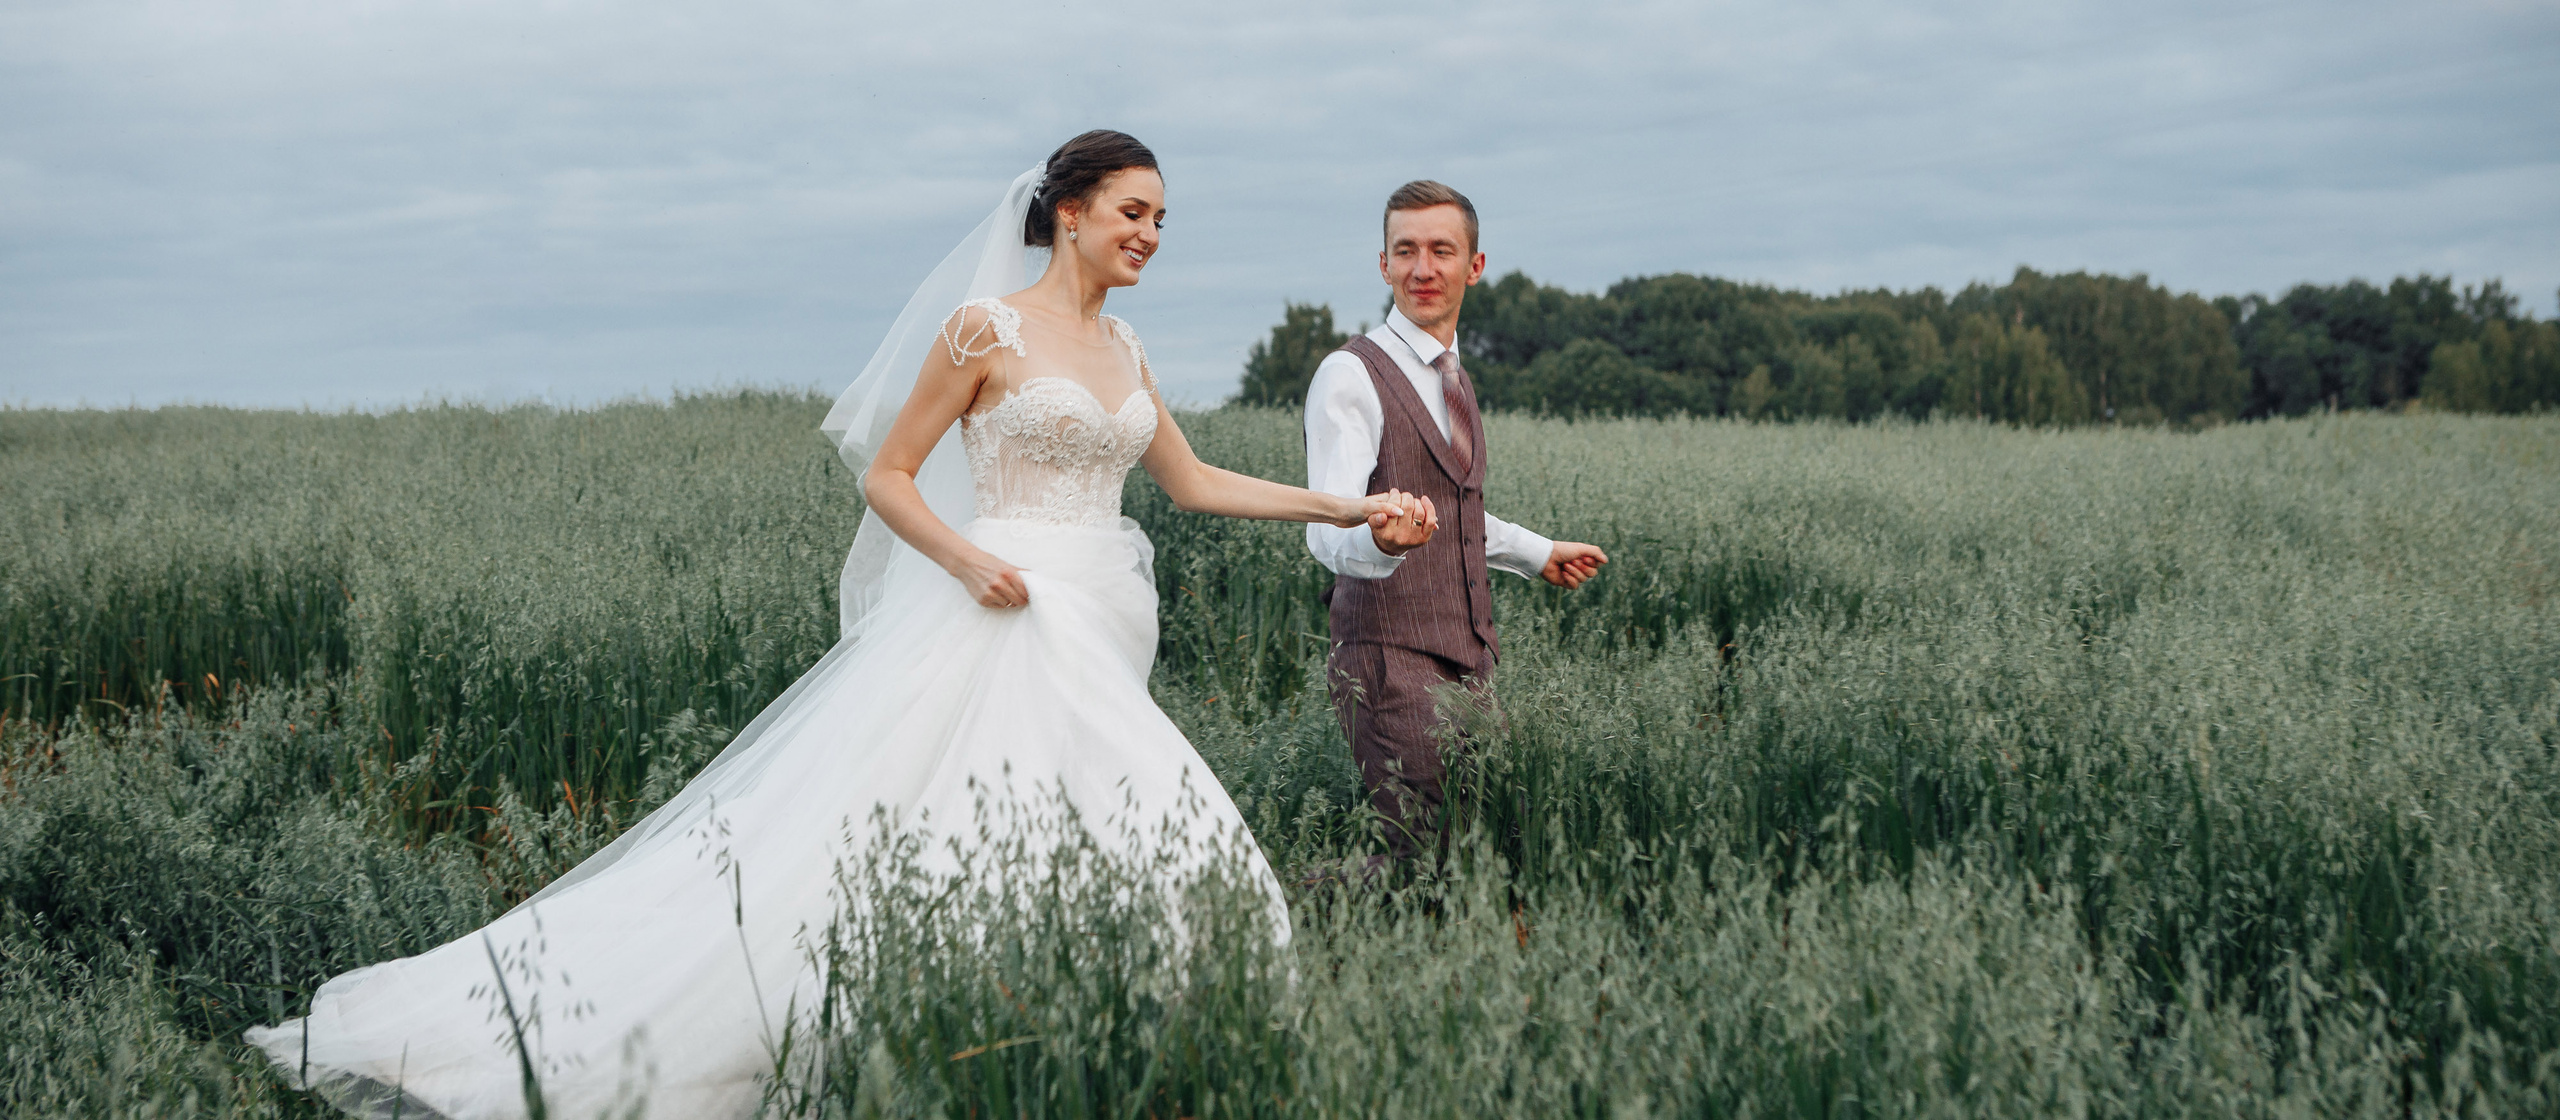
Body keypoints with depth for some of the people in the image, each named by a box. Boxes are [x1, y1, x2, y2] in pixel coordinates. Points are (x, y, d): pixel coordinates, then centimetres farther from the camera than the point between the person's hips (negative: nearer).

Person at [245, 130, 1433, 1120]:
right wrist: (966, 557, -19)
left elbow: (1192, 482, 23)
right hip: (1000, 625, -7)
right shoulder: (986, 326, -4)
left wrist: (1353, 507, 20)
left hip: (1091, 648, 7)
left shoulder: (1122, 348, 16)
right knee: (827, 847, -13)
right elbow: (889, 476, -2)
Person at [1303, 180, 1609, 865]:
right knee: (1427, 850, -14)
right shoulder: (1350, 377, -9)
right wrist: (1380, 538, -42)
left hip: (1468, 657, 8)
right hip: (1393, 659, -8)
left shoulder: (1452, 378, 16)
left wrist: (1537, 554, 41)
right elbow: (1327, 532, -20)